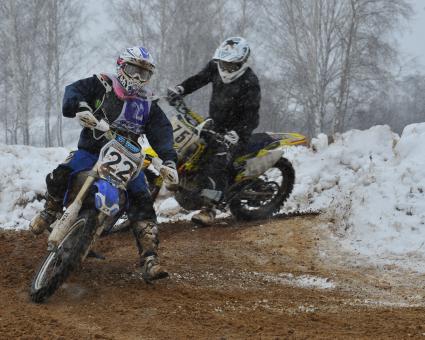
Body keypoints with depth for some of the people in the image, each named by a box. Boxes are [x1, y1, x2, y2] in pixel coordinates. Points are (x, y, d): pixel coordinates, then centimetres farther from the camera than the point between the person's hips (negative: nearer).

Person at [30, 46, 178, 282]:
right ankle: (50, 212, 10)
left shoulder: (148, 104, 6)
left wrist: (169, 160, -19)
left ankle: (150, 260, -19)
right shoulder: (101, 86, -1)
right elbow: (73, 91, -12)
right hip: (92, 149, -2)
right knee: (60, 177, -23)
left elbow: (162, 132, -2)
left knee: (142, 202, -15)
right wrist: (79, 107, -35)